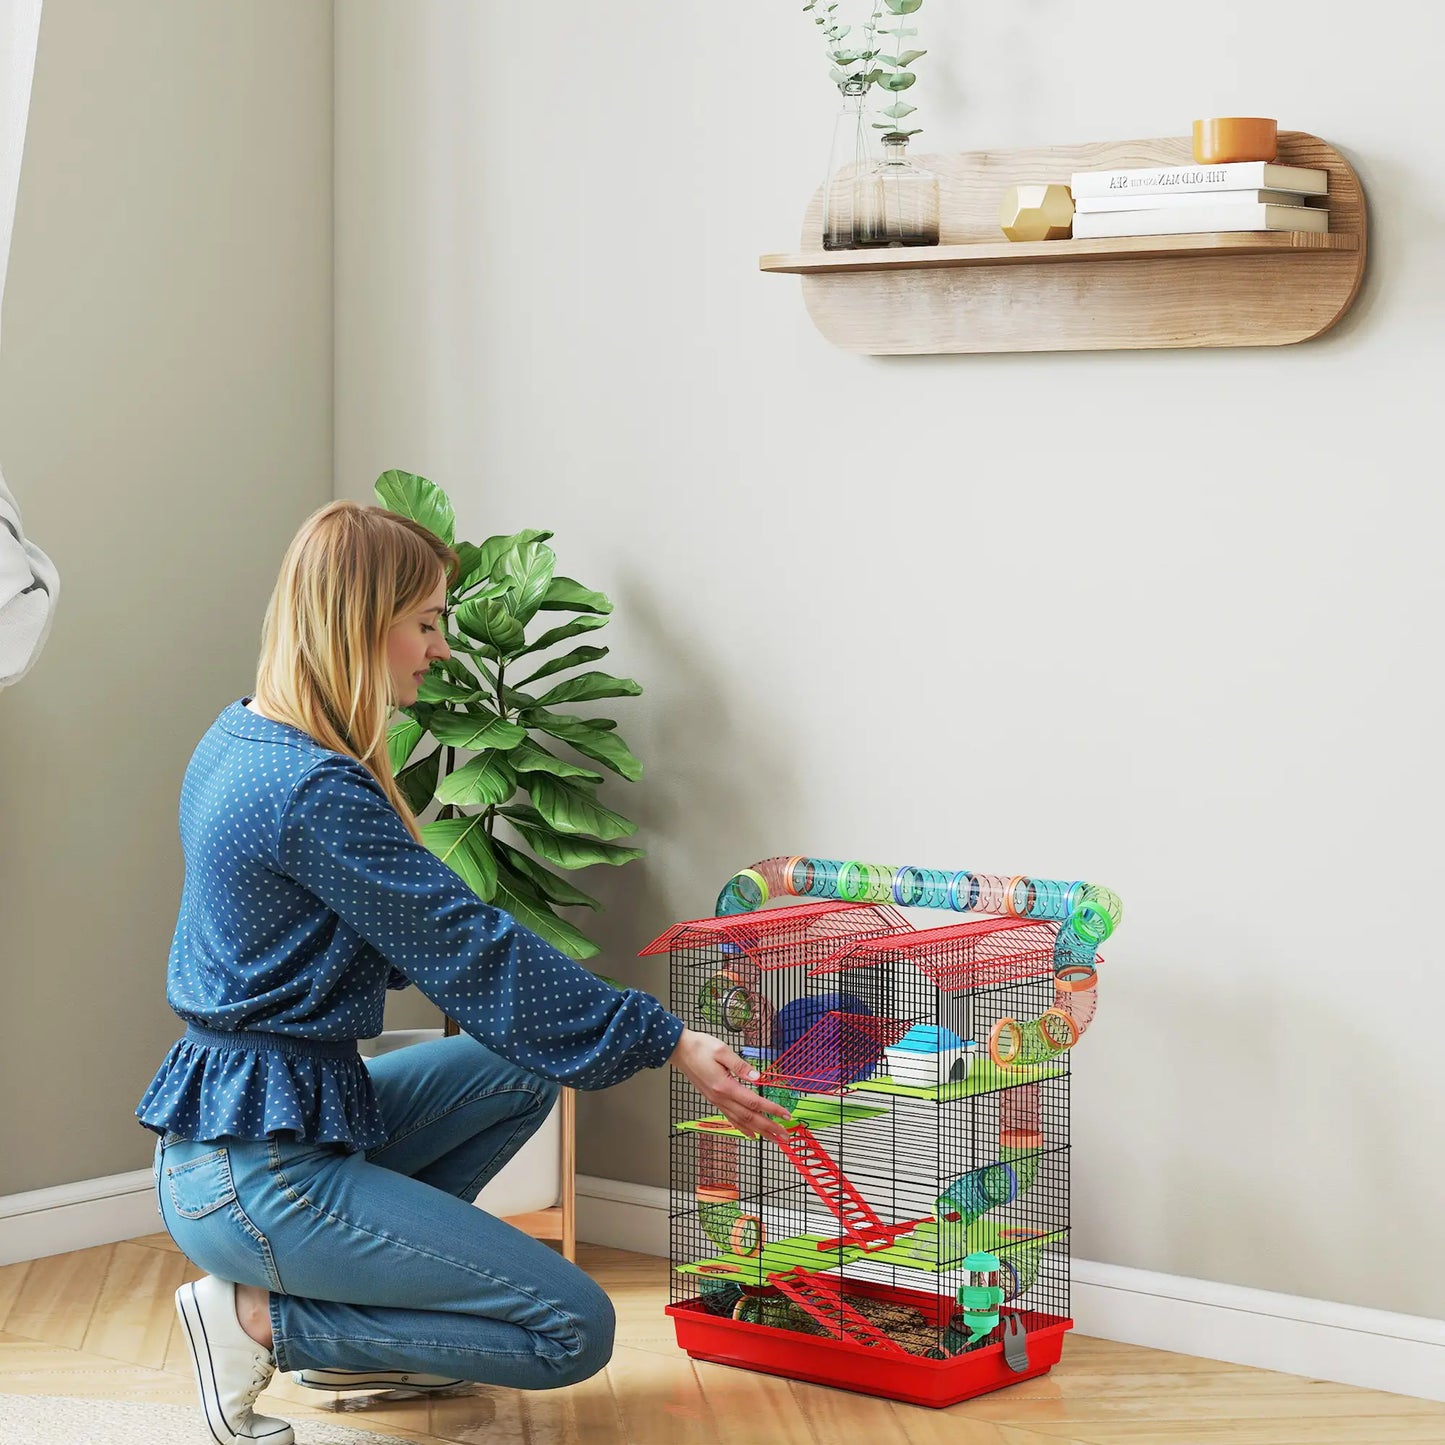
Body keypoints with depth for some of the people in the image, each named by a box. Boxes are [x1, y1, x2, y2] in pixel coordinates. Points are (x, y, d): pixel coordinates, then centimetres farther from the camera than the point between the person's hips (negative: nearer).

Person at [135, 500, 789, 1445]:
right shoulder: (315, 792, -21)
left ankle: (350, 1324, 15)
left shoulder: (240, 743, 10)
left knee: (521, 1073, 22)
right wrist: (669, 1043, -11)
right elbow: (475, 955, -17)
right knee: (574, 1331, -8)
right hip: (261, 1176, -10)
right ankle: (261, 1319, -4)